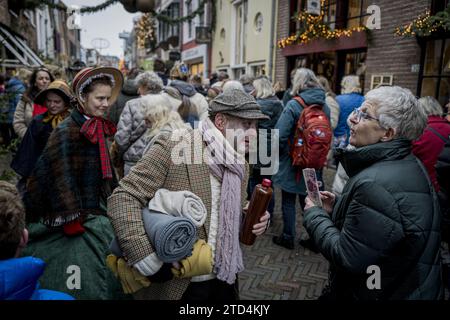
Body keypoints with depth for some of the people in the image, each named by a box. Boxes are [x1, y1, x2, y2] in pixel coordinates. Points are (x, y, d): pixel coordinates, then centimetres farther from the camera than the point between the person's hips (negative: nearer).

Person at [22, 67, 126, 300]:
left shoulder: (98, 130, 8)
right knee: (78, 284, 4)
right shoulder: (66, 131, -16)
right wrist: (73, 220, -16)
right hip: (73, 223, -7)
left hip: (95, 216, 7)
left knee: (101, 277, 16)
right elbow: (60, 179, -18)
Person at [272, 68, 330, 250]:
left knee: (288, 201, 10)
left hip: (292, 162, -5)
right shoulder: (324, 107, -1)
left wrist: (280, 152, -5)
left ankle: (288, 238, 23)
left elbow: (279, 135, -23)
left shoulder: (293, 106, -18)